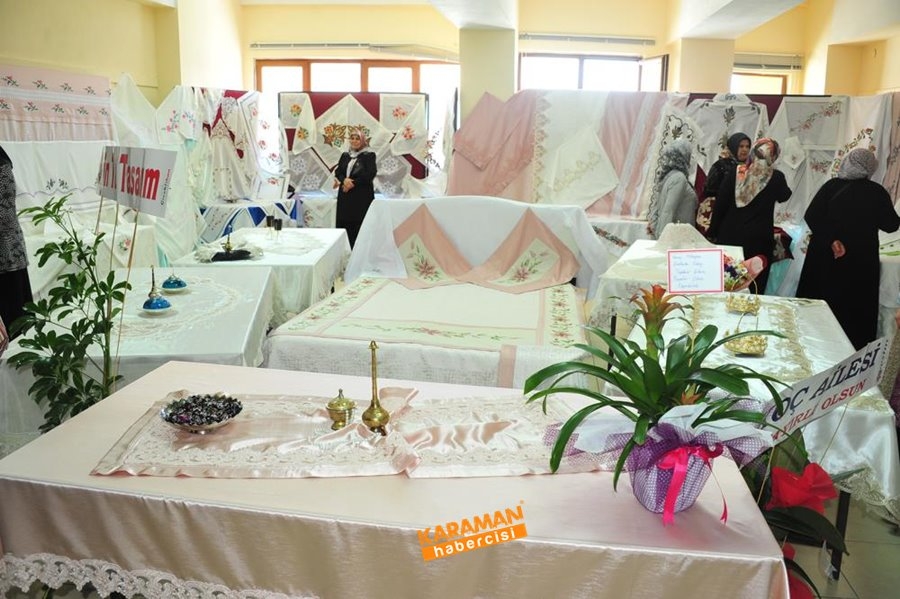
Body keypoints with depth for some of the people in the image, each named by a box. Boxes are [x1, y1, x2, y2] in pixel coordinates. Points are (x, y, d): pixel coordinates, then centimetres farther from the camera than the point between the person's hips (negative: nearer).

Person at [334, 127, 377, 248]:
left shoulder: (369, 155, 0)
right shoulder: (345, 155, 17)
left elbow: (370, 175, -10)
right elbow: (338, 172, 9)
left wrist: (353, 183, -14)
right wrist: (344, 180, -13)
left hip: (362, 196, -5)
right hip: (345, 195, 5)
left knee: (359, 224, -8)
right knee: (344, 223, 1)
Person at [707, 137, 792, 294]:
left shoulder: (735, 173, -4)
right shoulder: (776, 177, -5)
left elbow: (720, 204, -3)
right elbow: (784, 197, 16)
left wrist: (713, 232, 5)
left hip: (730, 235, 2)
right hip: (759, 239, -2)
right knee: (754, 287, 5)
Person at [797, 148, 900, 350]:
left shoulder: (831, 186, -4)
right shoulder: (877, 192, -6)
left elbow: (810, 217, -12)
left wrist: (830, 240, -12)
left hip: (825, 256, 1)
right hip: (860, 259, -1)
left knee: (820, 300, 12)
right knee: (855, 307, 10)